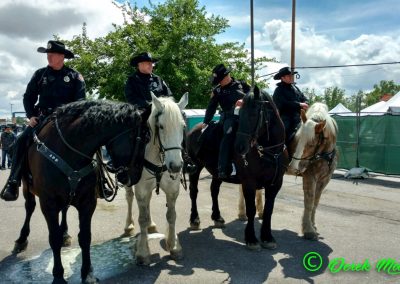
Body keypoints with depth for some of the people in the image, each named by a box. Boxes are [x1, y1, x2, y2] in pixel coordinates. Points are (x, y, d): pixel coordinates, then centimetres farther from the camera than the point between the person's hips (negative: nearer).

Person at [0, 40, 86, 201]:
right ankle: (13, 182, -14)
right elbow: (28, 97, 13)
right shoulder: (40, 74, 9)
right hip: (43, 118, 2)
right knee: (21, 141, -18)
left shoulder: (74, 76, 4)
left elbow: (80, 101, -1)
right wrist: (31, 116, -2)